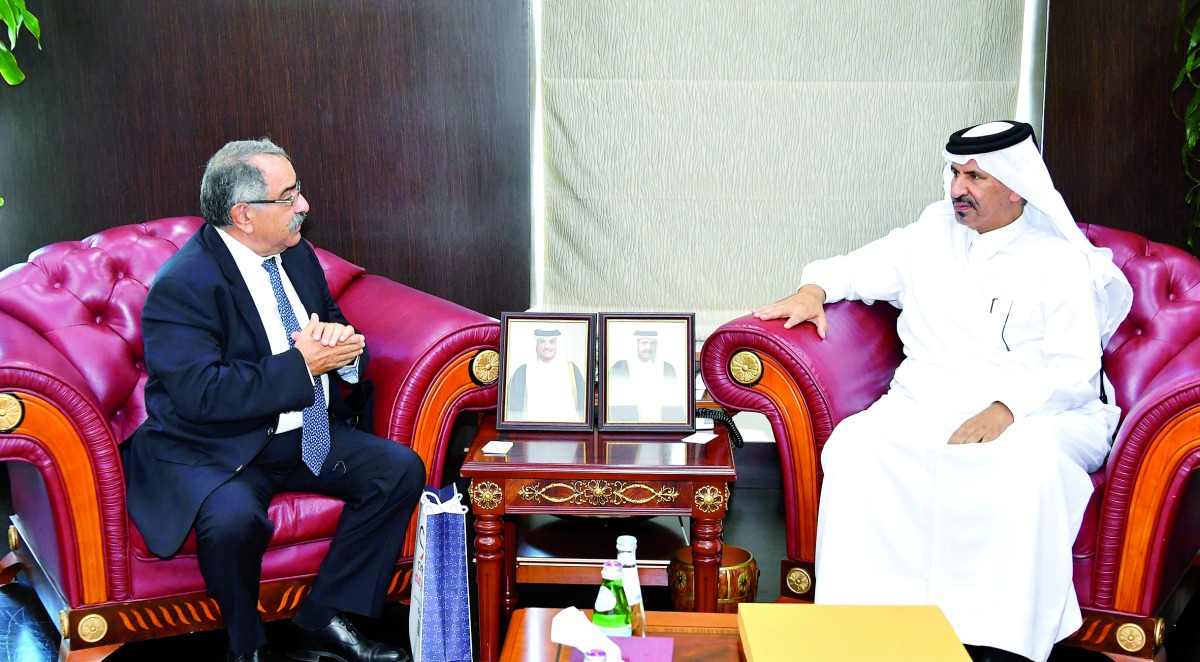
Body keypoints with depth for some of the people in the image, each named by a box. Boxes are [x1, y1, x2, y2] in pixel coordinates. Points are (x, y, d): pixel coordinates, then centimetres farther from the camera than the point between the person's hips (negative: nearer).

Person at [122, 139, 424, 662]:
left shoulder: (295, 254, 6)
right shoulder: (182, 286, -18)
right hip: (215, 455, -7)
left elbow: (335, 324, 17)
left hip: (306, 437, 8)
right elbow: (201, 395, -28)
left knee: (401, 469, -10)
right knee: (234, 518, -36)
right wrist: (302, 364, -25)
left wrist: (339, 341, -10)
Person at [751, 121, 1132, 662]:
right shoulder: (932, 233, 19)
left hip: (1035, 413, -3)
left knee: (1036, 463, -38)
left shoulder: (1061, 262, 5)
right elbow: (860, 268, 25)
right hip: (926, 406, 3)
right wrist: (814, 289, 2)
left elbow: (1075, 369, -4)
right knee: (855, 444, -28)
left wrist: (1006, 409, -21)